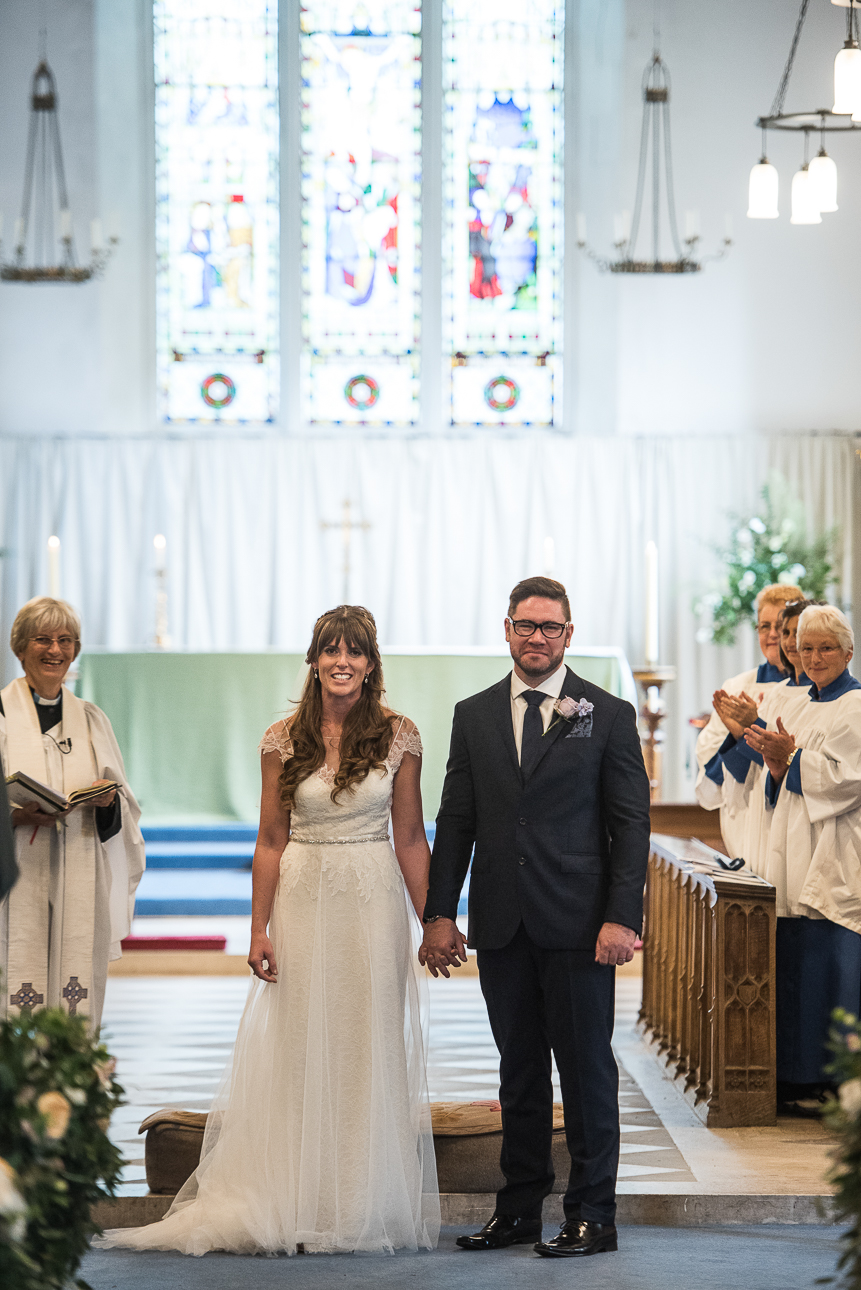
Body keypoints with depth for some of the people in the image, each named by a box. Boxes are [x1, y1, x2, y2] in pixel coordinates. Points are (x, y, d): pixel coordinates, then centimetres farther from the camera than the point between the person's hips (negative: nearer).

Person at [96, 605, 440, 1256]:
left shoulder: (399, 736, 0)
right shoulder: (285, 740, 1)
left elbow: (410, 839, 4)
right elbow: (271, 840, 3)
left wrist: (433, 922, 1)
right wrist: (259, 930, -1)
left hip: (374, 904, 0)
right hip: (302, 902, 0)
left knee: (367, 1049, 4)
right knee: (298, 1049, 2)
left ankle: (363, 1204, 14)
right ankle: (295, 1207, 9)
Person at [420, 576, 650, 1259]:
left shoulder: (609, 715, 1)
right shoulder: (474, 716, 10)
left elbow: (631, 823, -2)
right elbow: (455, 821, 11)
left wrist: (622, 917, -11)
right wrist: (439, 914, 4)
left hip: (578, 922, -3)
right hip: (501, 924, 3)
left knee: (586, 1070, 1)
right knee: (519, 1073, 10)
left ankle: (593, 1215, 9)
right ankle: (520, 1209, 17)